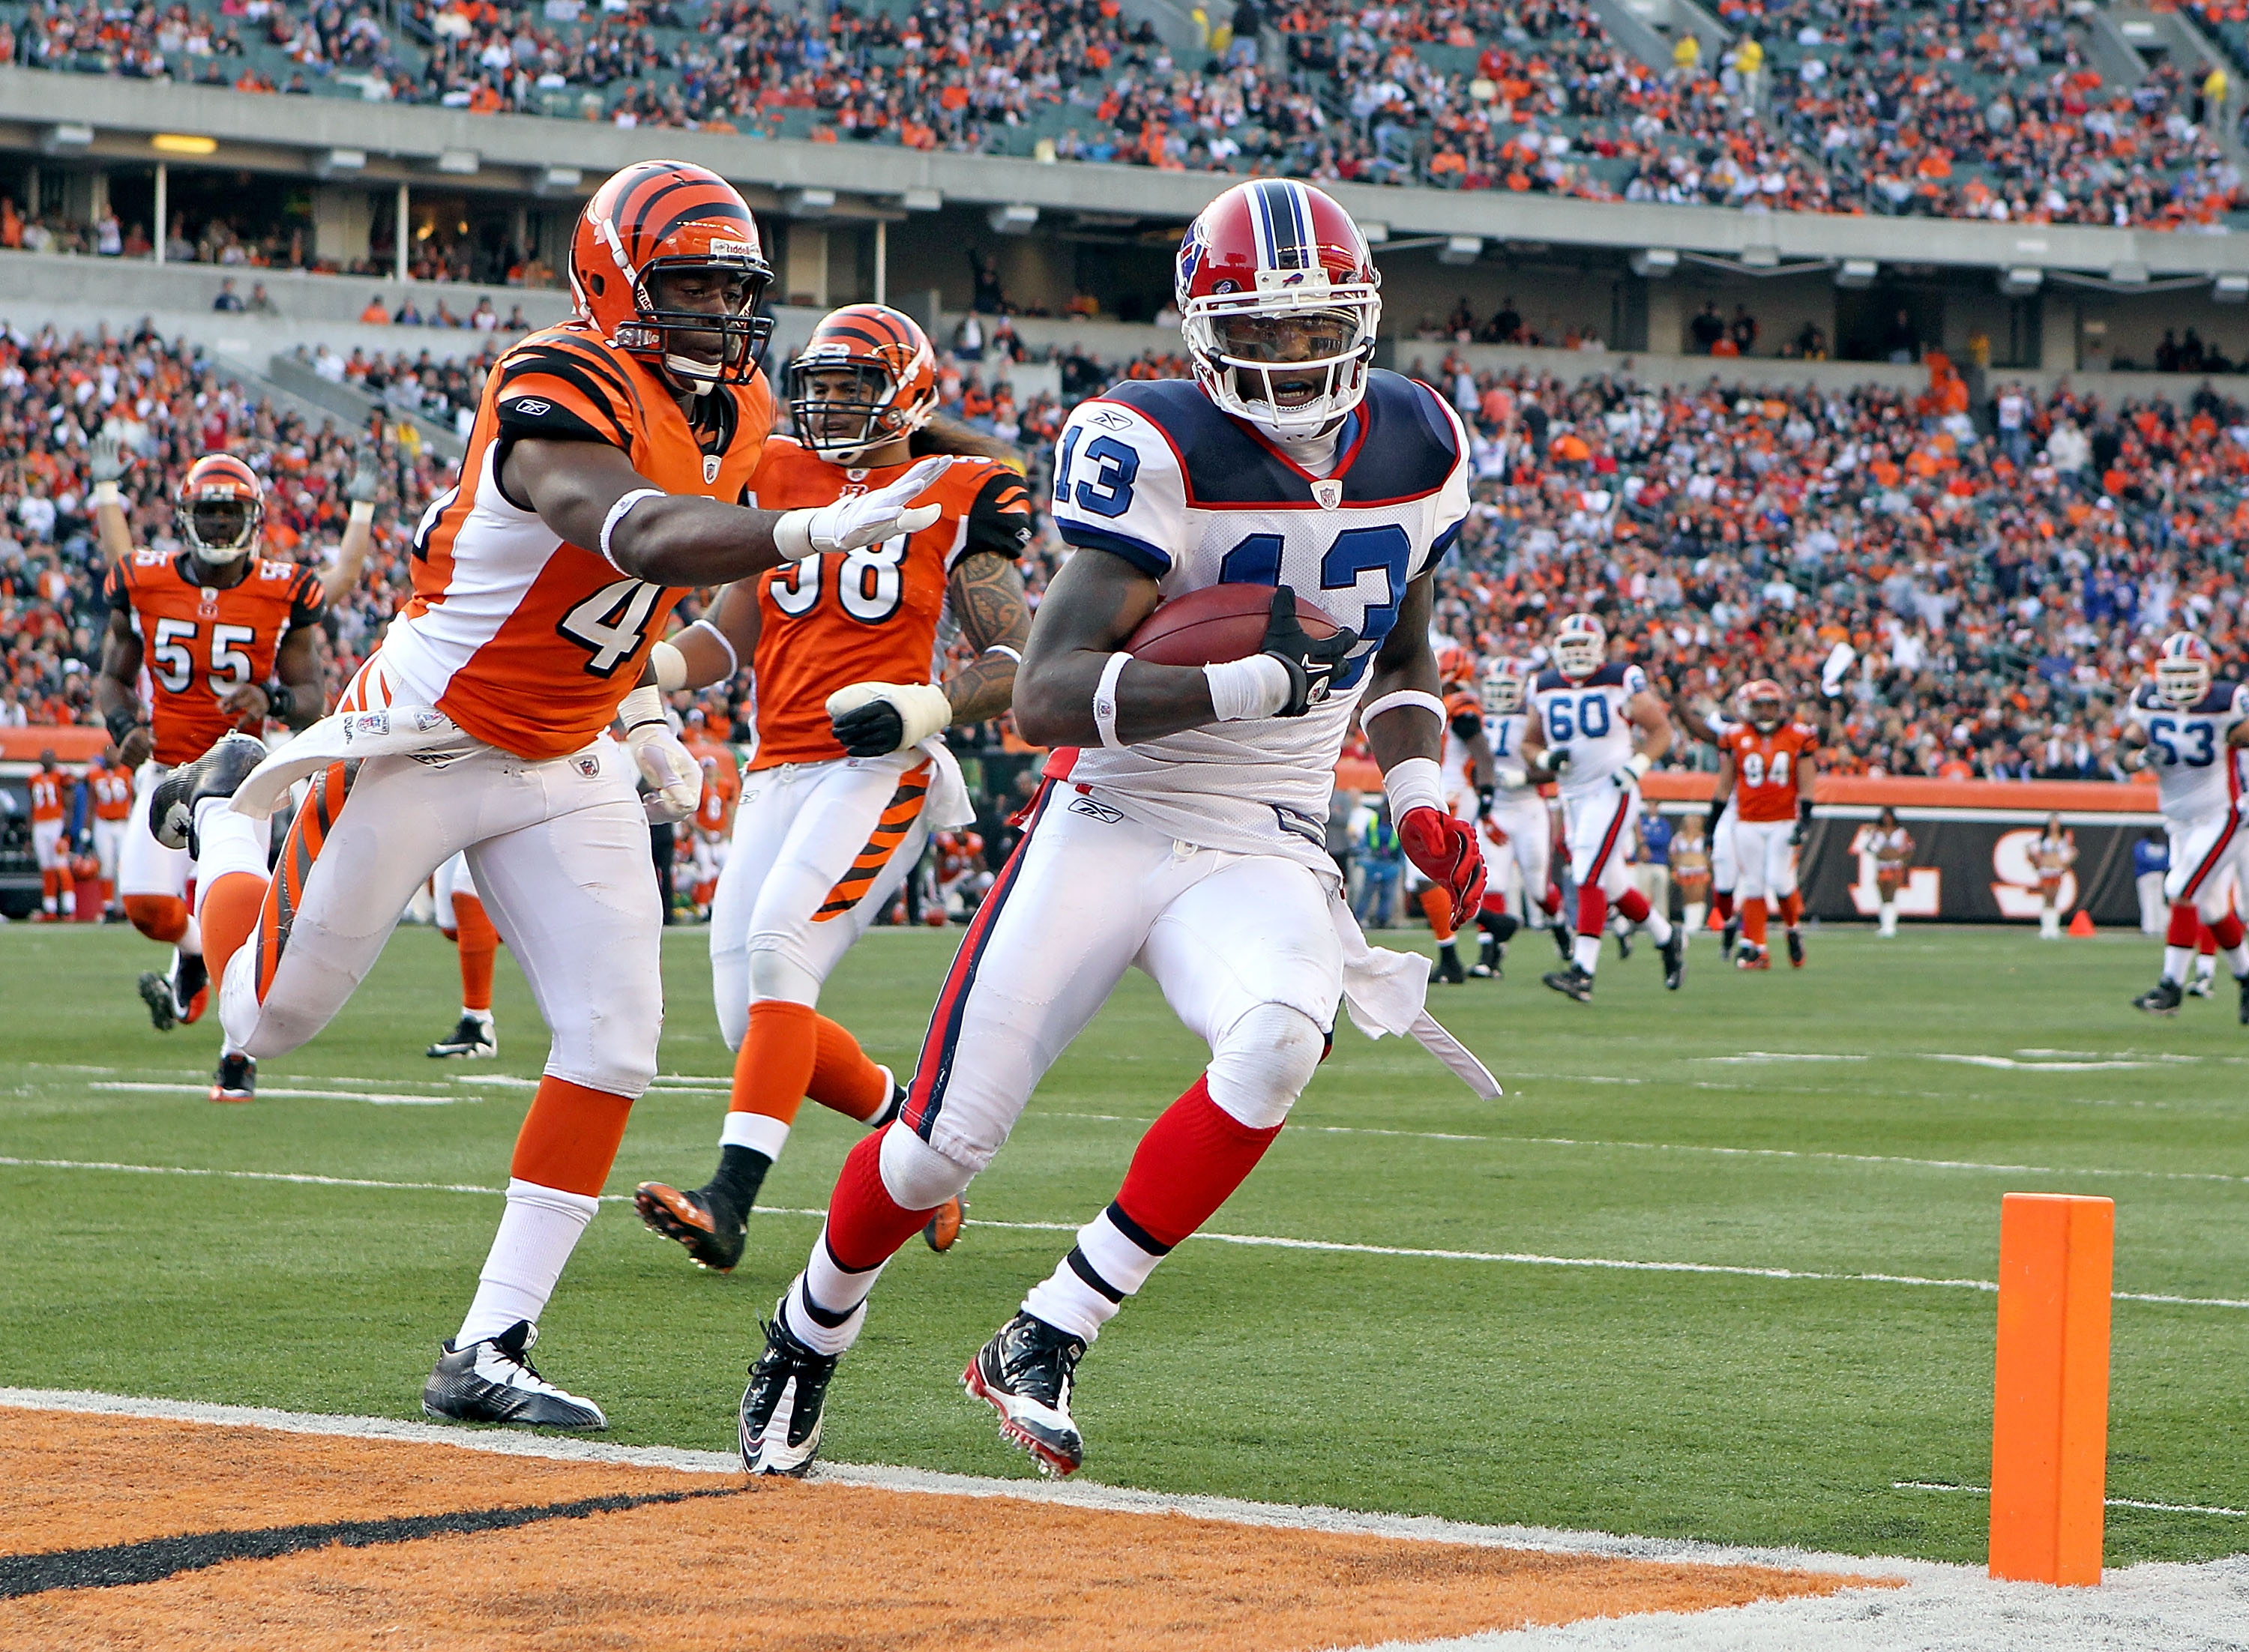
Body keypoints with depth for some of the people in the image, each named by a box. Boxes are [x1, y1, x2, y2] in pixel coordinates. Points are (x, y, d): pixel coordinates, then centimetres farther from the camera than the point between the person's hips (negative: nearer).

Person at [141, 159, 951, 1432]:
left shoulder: (738, 415, 0)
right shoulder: (561, 405, -29)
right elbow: (642, 537, -50)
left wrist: (647, 717, 11)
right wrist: (825, 529, -63)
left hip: (571, 765, 7)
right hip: (423, 745, -7)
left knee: (615, 1040, -9)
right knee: (273, 1016, 8)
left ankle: (489, 1352, -4)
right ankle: (230, 808, 41)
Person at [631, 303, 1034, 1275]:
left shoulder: (952, 500, 1)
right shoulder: (780, 480, 14)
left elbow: (1013, 662, 1)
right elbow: (734, 632, 17)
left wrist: (930, 708, -18)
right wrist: (652, 667, -3)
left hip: (881, 769, -6)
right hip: (778, 773, 6)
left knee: (778, 948, -26)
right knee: (756, 1024, 1)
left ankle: (728, 1203, -34)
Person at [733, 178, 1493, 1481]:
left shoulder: (1414, 450, 2)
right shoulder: (1157, 453, -17)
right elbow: (1045, 695, -26)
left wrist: (1420, 797, 5)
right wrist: (1252, 680, -35)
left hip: (1266, 853, 3)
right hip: (1109, 829, -3)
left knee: (1277, 1042, -31)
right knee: (946, 1142, -3)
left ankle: (1048, 1343, -21)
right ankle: (810, 1337, 30)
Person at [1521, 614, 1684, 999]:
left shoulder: (1623, 680, -5)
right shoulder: (1545, 688, 8)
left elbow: (1661, 729, 0)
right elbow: (1529, 744, 16)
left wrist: (1638, 765, -16)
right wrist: (1546, 759, -7)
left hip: (1612, 791, -6)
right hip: (1573, 797, 6)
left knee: (1588, 879, -18)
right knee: (1613, 887, 12)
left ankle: (1582, 972, -23)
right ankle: (1667, 939, 35)